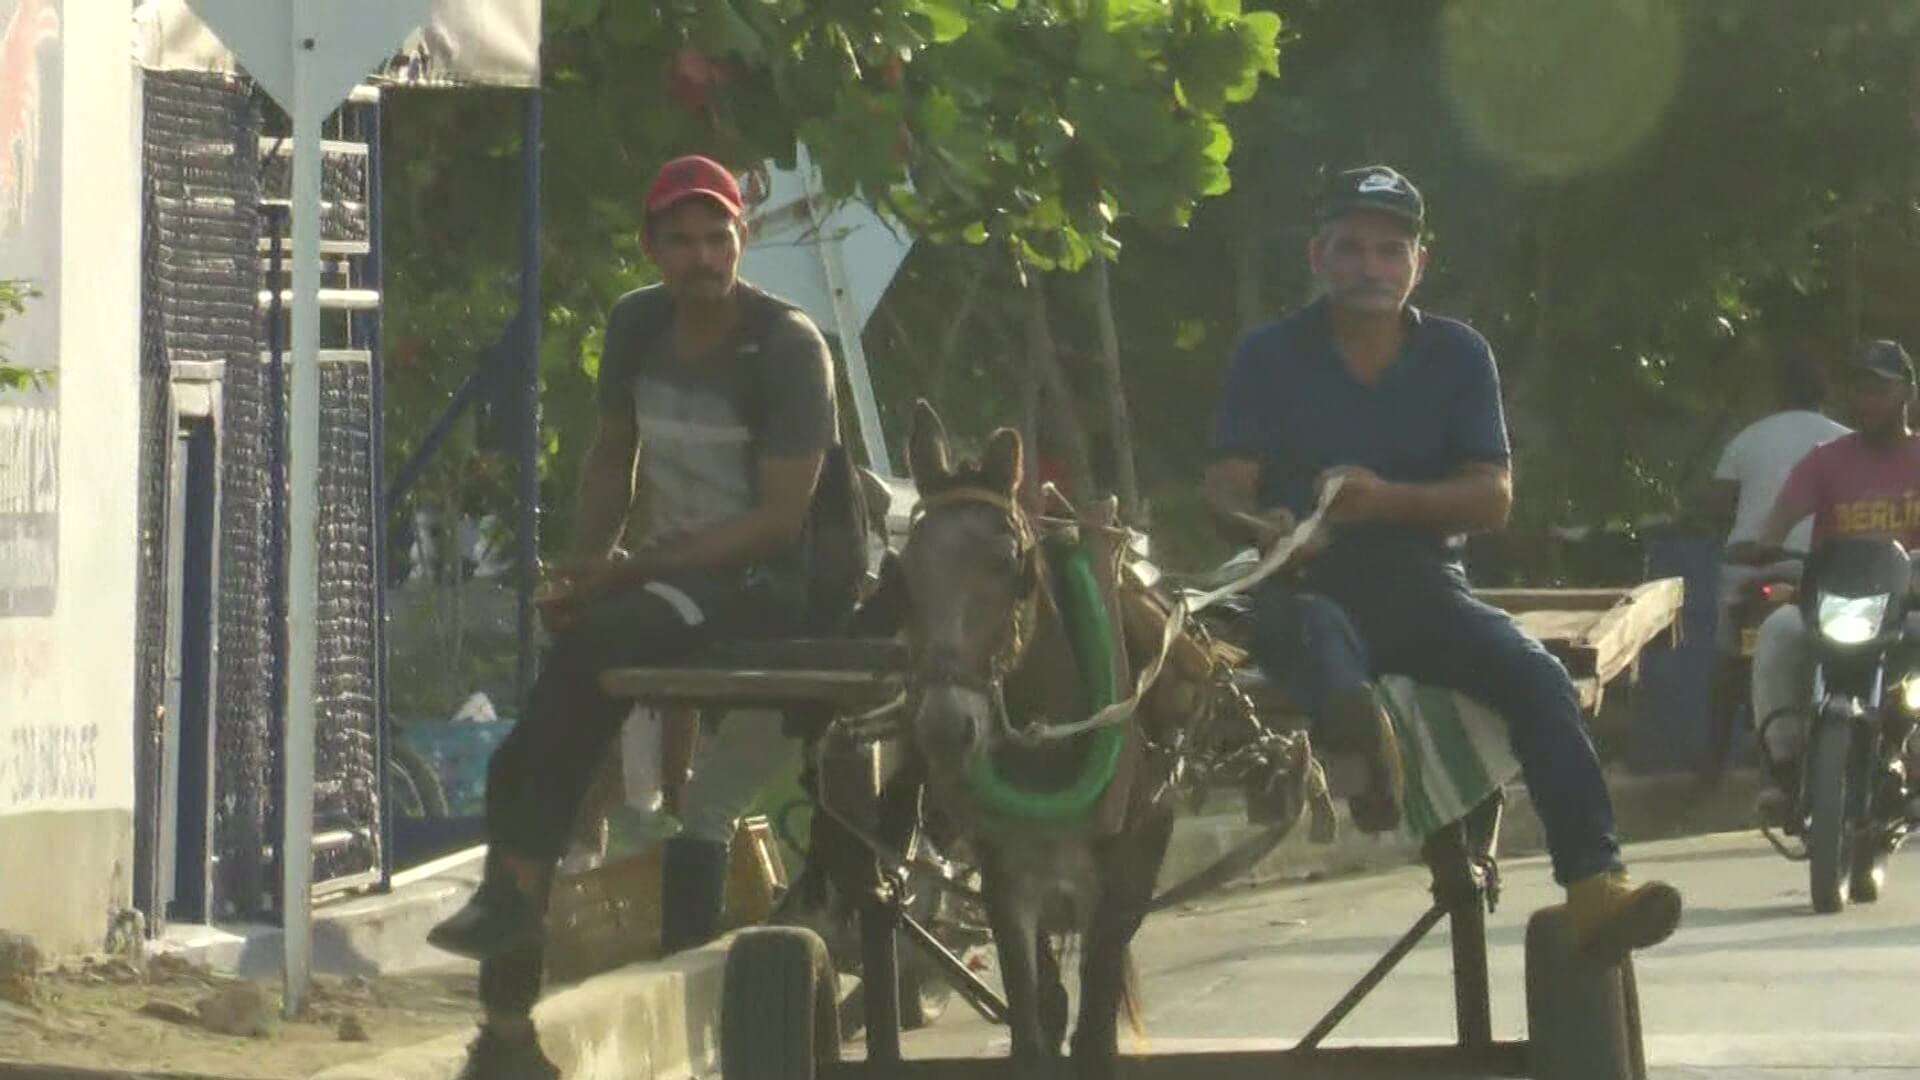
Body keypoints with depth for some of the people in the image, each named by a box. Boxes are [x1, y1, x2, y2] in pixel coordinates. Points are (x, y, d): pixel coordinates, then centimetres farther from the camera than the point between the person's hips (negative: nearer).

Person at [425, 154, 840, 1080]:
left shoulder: (785, 347, -15)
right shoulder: (637, 326, 5)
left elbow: (781, 517, -18)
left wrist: (629, 570, -21)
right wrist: (584, 563, 1)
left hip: (773, 586, -7)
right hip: (670, 575, 7)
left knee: (594, 644, -34)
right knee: (524, 766, -10)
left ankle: (516, 891, -26)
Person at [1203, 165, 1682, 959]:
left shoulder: (1457, 355, 10)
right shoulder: (1269, 357, 7)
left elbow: (1493, 498, 2)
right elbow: (1226, 483, -2)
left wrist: (1386, 500, -17)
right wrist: (1260, 523, -28)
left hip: (1419, 582, 2)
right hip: (1310, 584, -2)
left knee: (1537, 678, -24)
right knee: (1306, 630, -39)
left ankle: (1594, 882, -34)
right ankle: (1362, 738, -74)